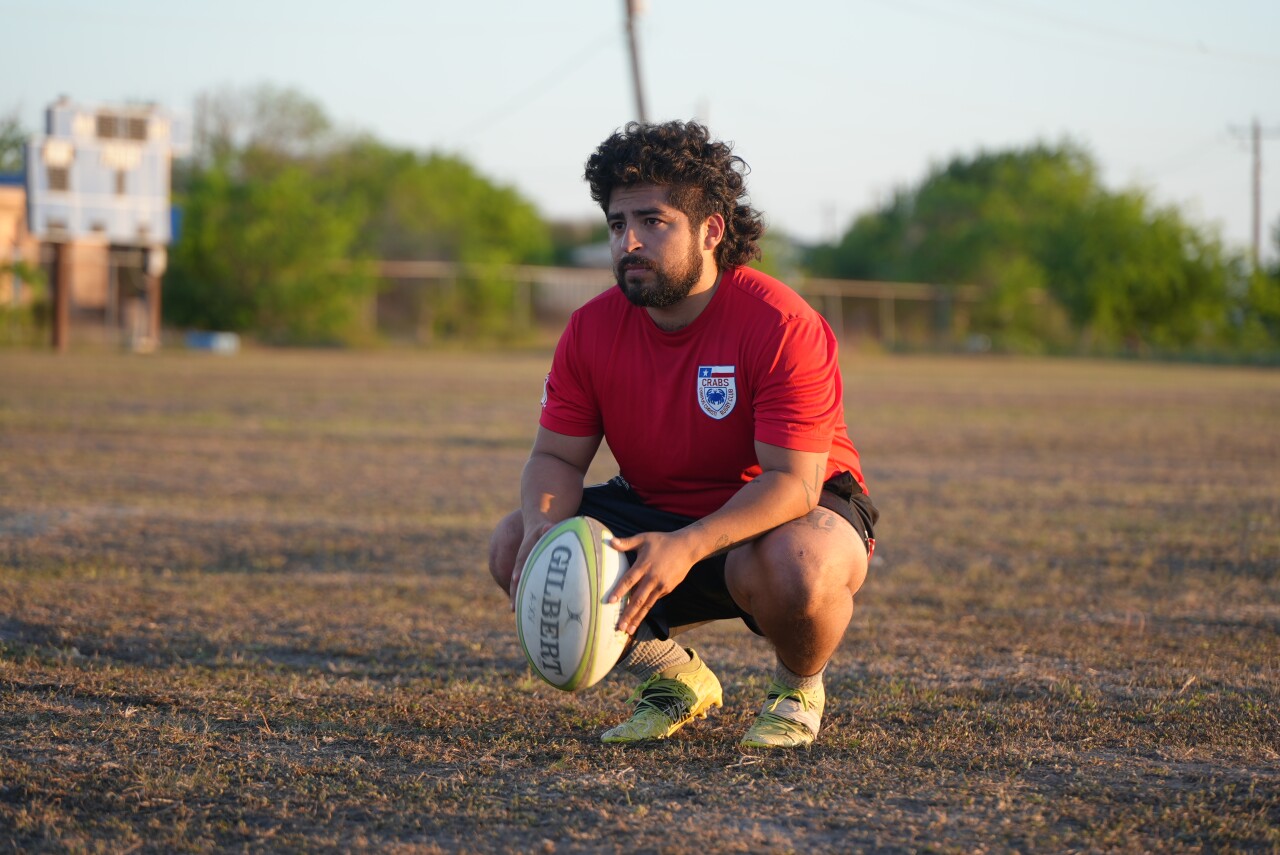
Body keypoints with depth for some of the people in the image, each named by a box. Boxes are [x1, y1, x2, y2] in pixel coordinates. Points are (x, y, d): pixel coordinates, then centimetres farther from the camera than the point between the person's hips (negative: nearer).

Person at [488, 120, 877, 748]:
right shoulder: (591, 330, -8)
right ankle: (673, 678, 5)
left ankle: (798, 687, -3)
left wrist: (686, 547, -44)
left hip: (794, 509, -5)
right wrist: (543, 527, -28)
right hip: (655, 510, 5)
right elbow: (556, 457, -3)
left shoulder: (782, 325, -24)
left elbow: (792, 480, -29)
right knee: (514, 547, -16)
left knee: (794, 567, -41)